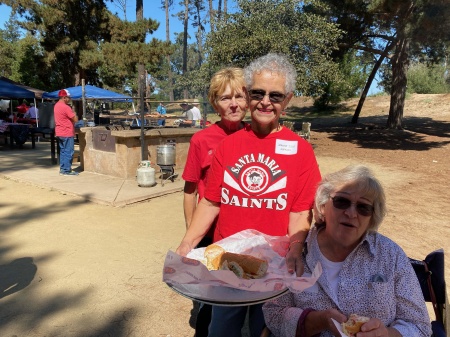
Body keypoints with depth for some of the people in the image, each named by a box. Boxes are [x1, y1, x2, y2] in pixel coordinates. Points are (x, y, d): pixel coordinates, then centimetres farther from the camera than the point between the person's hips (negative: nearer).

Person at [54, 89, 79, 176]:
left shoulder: (56, 105, 13)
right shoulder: (65, 107, -17)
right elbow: (75, 119, -17)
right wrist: (73, 113, 0)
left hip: (59, 133, 10)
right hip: (67, 133, -10)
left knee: (63, 151, 14)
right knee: (69, 152, -4)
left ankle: (62, 169, 18)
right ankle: (67, 170, -1)